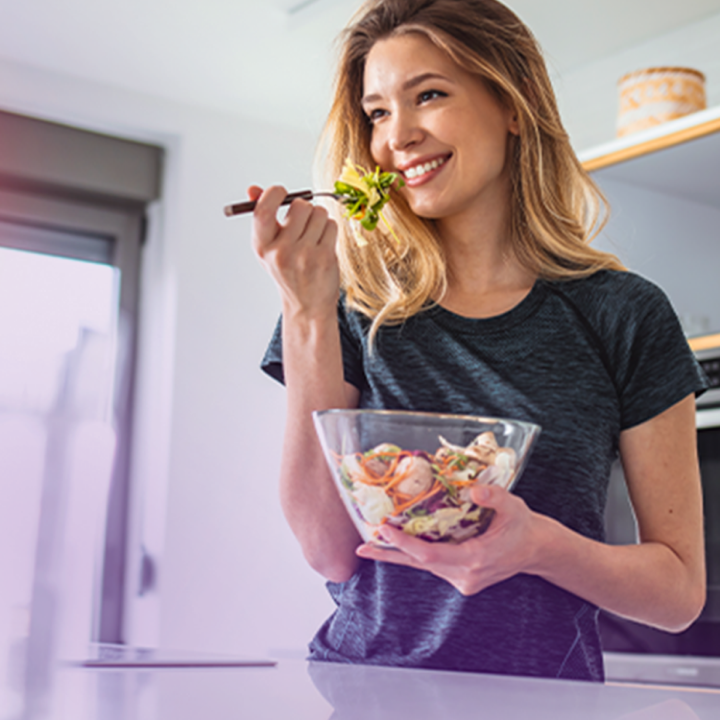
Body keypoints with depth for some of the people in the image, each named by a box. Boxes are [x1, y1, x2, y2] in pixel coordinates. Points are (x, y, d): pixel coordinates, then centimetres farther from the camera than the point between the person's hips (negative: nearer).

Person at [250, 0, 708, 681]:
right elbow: (331, 550, -5)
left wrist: (539, 543, -17)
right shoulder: (359, 307, 4)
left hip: (538, 693, 0)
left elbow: (682, 590, 1)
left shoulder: (622, 316, 0)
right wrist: (305, 316, -10)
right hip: (364, 679, 0)